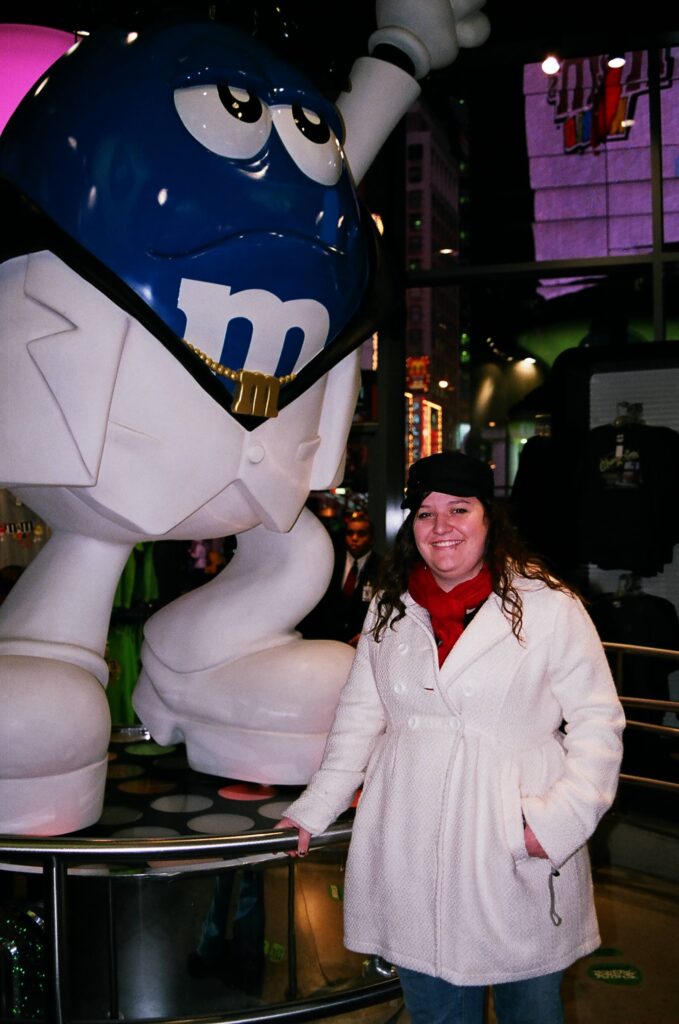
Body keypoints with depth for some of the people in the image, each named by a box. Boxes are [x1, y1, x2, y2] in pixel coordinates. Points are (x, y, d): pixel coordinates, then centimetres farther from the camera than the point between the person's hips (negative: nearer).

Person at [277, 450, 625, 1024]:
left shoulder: (549, 607, -8)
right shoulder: (389, 610, 8)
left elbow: (597, 722, -5)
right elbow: (360, 717, 14)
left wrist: (560, 819, -15)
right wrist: (314, 809, 13)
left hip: (515, 848, -3)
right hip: (409, 851, 4)